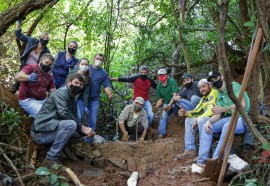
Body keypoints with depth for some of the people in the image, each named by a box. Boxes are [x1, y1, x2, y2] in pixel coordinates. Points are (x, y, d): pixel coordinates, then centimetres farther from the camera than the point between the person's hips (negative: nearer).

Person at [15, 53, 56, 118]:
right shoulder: (31, 68, -4)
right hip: (27, 100, -7)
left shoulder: (49, 76, 15)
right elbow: (17, 77, -20)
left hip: (43, 100, 7)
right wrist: (29, 77, -41)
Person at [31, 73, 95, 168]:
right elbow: (63, 113, -25)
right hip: (41, 132, -9)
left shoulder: (73, 100, 17)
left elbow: (75, 119, 11)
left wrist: (87, 131, -8)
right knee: (70, 124, -28)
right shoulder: (62, 92, -10)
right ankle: (51, 158, -21)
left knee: (78, 133, 2)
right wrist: (82, 128, -23)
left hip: (52, 130, 9)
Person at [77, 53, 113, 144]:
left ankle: (89, 140, 16)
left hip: (94, 100, 2)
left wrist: (109, 94, -17)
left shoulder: (103, 73, 8)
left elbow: (106, 86, 3)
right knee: (79, 116, -11)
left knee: (92, 121, 4)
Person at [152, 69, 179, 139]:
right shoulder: (159, 87, 6)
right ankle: (161, 133, -27)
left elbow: (175, 95, -22)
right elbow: (160, 99, 10)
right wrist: (156, 106, -11)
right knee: (164, 114, -23)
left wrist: (170, 104, -35)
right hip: (167, 103, 3)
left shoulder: (172, 82, -12)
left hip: (175, 102, -3)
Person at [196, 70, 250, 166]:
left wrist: (222, 109, -26)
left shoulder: (234, 85, -7)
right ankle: (201, 161, -11)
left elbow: (242, 105, -20)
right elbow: (217, 115, 9)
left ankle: (216, 161, -30)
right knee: (206, 126, -7)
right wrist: (209, 121, -13)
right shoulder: (219, 96, 14)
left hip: (244, 118, -7)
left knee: (227, 126, -37)